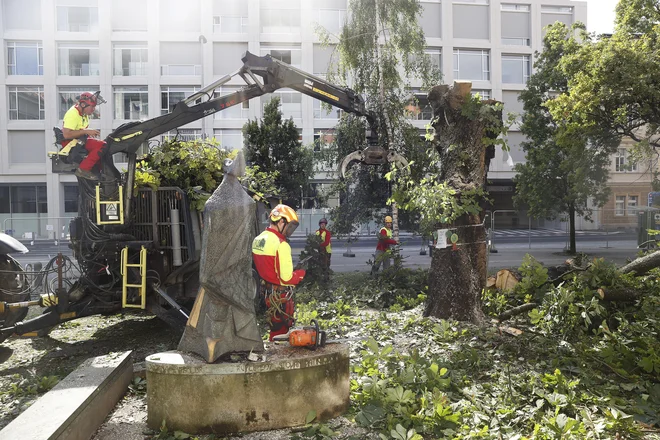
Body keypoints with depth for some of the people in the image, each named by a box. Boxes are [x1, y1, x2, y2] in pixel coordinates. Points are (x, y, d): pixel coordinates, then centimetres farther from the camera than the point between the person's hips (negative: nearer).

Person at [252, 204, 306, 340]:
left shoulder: (258, 240, 4)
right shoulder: (281, 244, -23)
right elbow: (287, 278, -24)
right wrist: (302, 273, -7)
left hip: (267, 291, 8)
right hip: (281, 295, -8)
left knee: (274, 325, 23)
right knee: (281, 330, 6)